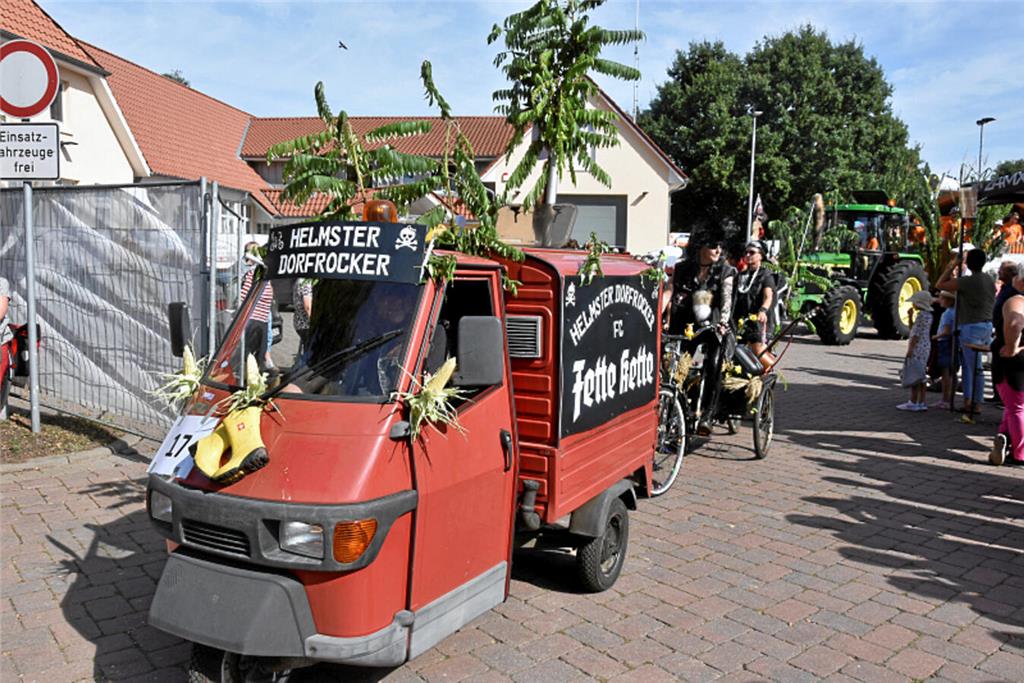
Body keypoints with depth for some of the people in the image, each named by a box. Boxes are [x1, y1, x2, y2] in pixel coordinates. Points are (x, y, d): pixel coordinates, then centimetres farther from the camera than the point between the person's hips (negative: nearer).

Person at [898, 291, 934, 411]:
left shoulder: (921, 315, -13)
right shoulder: (928, 315, 15)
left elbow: (916, 334, -18)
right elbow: (913, 329, 22)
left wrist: (910, 348, -19)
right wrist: (910, 316, 14)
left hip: (918, 347, -10)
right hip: (925, 347, 10)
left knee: (914, 375, -7)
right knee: (921, 376, 10)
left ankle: (913, 402, -5)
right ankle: (921, 403, 11)